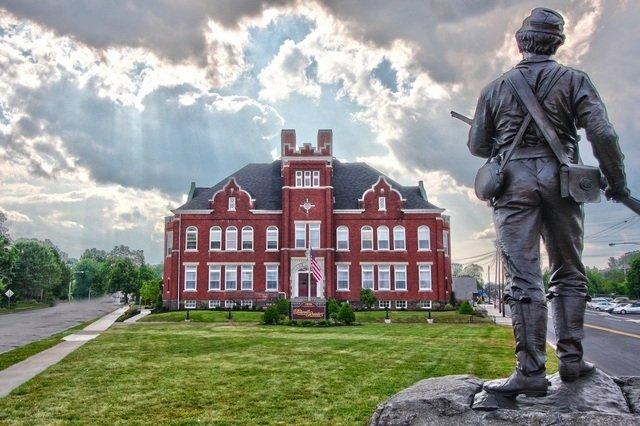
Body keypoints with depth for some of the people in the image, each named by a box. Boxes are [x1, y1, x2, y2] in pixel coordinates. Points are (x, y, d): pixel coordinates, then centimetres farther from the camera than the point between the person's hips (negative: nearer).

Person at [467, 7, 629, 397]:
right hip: (559, 178, 1)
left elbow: (477, 146, 13)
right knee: (569, 274, 13)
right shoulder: (573, 80, 6)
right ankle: (571, 360, 15)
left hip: (514, 180, 0)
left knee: (525, 280, -5)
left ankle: (531, 372, -6)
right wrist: (616, 179, 6)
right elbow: (603, 133, -5)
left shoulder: (496, 88, 10)